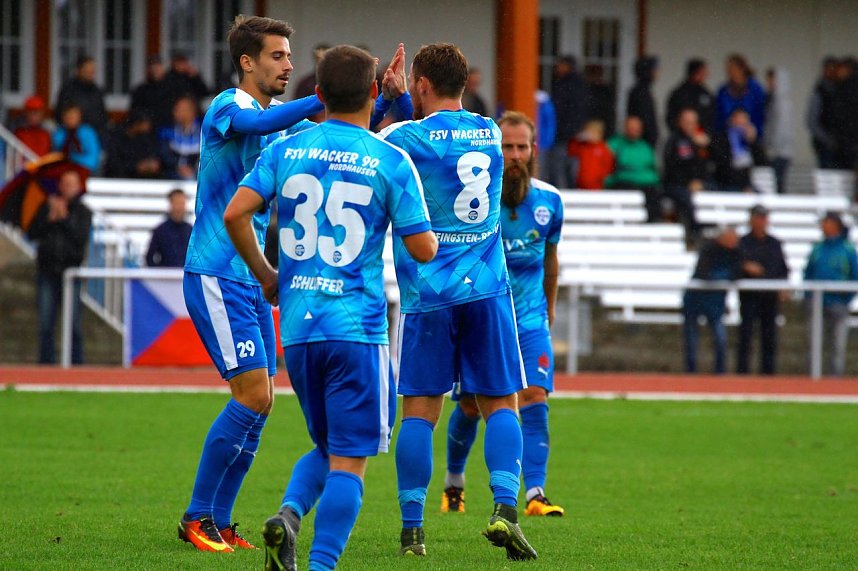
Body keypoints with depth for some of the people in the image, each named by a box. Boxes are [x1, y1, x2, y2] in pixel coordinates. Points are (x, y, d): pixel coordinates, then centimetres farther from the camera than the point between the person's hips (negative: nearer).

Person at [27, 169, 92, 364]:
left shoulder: (83, 212, 4)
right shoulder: (47, 207, 9)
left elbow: (81, 238, -9)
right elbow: (32, 234, 3)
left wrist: (64, 218, -14)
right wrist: (49, 219, -10)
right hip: (48, 271, 2)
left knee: (74, 324, -5)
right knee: (45, 324, 2)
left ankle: (76, 363, 0)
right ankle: (46, 362, 7)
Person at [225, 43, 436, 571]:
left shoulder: (285, 150, 6)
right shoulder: (392, 162, -4)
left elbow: (235, 214, -3)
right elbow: (424, 249, -5)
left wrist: (266, 275, 12)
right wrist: (429, 233, 19)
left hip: (296, 327, 4)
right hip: (357, 327, -4)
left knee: (328, 447, 20)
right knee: (350, 458, 0)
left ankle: (290, 514, -7)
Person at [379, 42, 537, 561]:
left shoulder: (404, 136, -6)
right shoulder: (490, 134, 9)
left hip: (428, 294, -3)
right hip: (487, 288, 3)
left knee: (420, 411, 2)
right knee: (501, 404, 6)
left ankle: (412, 528, 1)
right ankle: (505, 508, -11)